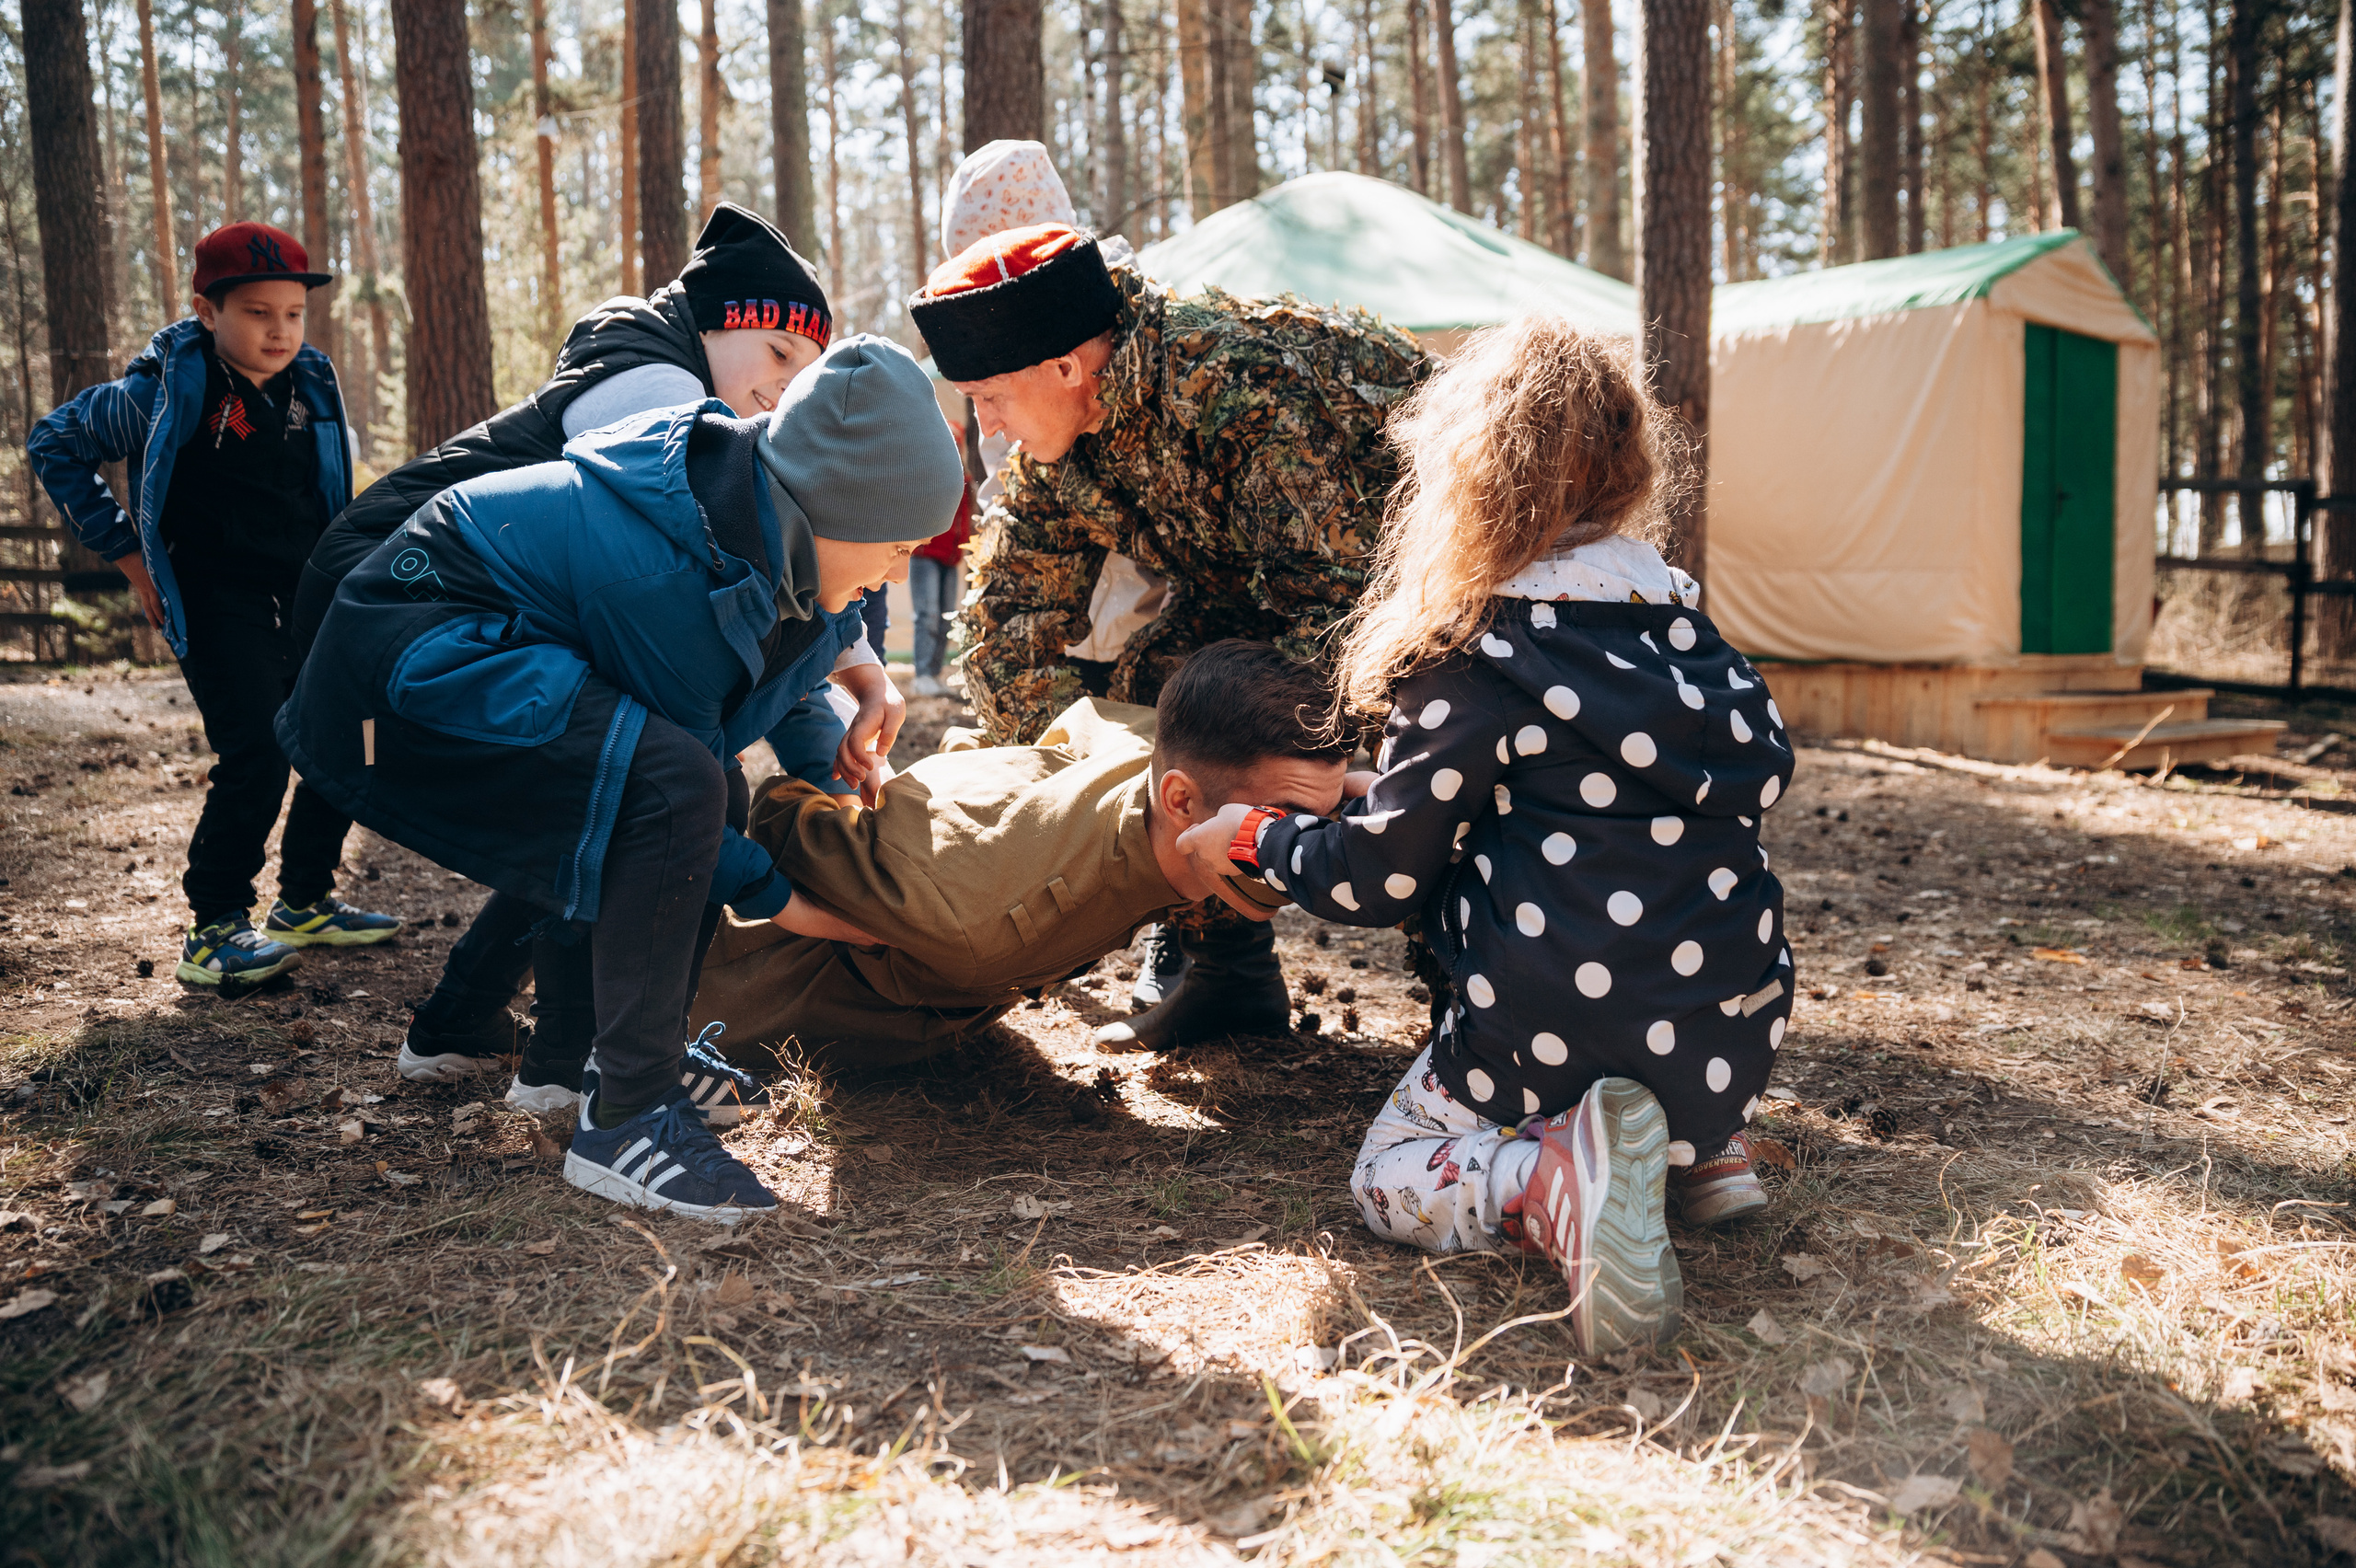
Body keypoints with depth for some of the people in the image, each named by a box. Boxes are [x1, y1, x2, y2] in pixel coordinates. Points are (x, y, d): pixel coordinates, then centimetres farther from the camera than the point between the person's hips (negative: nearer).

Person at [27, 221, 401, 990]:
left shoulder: (312, 384, 3)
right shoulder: (165, 393, -11)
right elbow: (53, 443, 1)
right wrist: (125, 552, -3)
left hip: (305, 598, 6)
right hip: (218, 605, -6)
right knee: (256, 755, -16)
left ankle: (305, 903, 24)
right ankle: (214, 931, -3)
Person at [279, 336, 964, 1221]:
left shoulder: (781, 542, -3)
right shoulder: (683, 568, -30)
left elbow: (787, 681, 17)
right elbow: (673, 775, -19)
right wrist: (774, 897, -9)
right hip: (405, 667, -10)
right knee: (675, 789, -28)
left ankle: (643, 1057, 22)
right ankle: (626, 1121, -21)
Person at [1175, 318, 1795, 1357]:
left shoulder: (1472, 657, -10)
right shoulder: (1679, 615, 9)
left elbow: (1377, 877, -8)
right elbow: (1764, 771, 20)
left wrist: (1252, 841, 11)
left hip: (1557, 1030, -6)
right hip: (1733, 1037, 7)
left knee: (1389, 1178, 15)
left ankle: (1552, 1181, -15)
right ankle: (1700, 1150, 14)